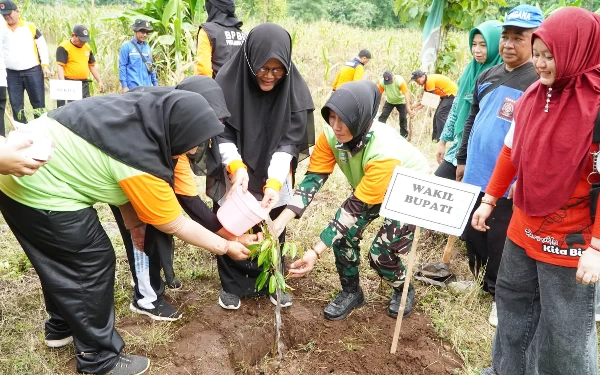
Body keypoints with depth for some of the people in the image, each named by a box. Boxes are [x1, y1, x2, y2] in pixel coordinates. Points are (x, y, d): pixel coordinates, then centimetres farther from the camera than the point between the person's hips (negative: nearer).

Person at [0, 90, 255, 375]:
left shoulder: (139, 112, -2)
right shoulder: (142, 161, -25)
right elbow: (176, 225, -12)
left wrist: (133, 223, 11)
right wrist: (226, 246, -1)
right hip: (40, 194, -9)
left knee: (60, 259, 23)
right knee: (93, 263, 2)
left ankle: (61, 327, 45)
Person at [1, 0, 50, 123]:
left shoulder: (30, 27, 0)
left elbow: (42, 46, 5)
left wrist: (45, 65, -2)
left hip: (33, 71, -2)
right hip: (12, 74, 3)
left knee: (38, 102, 2)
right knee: (16, 105, 6)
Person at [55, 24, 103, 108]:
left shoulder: (87, 47, 13)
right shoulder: (64, 48, -7)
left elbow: (92, 65, 22)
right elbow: (60, 66, -14)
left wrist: (99, 81, 17)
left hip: (84, 84, 7)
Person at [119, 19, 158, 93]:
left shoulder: (148, 47, 15)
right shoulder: (126, 46, -1)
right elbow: (122, 67, -4)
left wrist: (155, 84, 13)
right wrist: (124, 86, -10)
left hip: (148, 87, 5)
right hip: (133, 87, -5)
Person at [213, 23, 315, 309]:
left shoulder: (294, 89, -18)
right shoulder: (227, 83, -20)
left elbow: (289, 139, -19)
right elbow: (220, 132, -17)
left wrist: (274, 182, -32)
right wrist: (236, 167, -34)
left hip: (274, 178, 1)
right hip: (232, 175, -1)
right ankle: (232, 285, 30)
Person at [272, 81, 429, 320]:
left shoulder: (384, 152, -42)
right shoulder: (332, 135, -25)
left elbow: (355, 207, -39)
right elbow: (313, 178, -25)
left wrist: (316, 252, -41)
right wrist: (280, 221, -38)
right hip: (370, 190, 6)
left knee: (381, 253, -13)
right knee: (344, 232, -12)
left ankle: (404, 289, 20)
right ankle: (351, 292, 12)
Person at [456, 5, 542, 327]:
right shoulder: (487, 76, 9)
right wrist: (462, 159, 18)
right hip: (475, 176, 7)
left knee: (501, 243, 7)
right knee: (471, 234, 19)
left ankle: (500, 295, 26)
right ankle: (479, 279, 41)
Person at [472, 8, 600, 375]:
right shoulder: (533, 94, 3)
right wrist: (490, 199, 12)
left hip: (571, 238, -7)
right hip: (524, 227, 8)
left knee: (565, 329, 7)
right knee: (513, 299, 22)